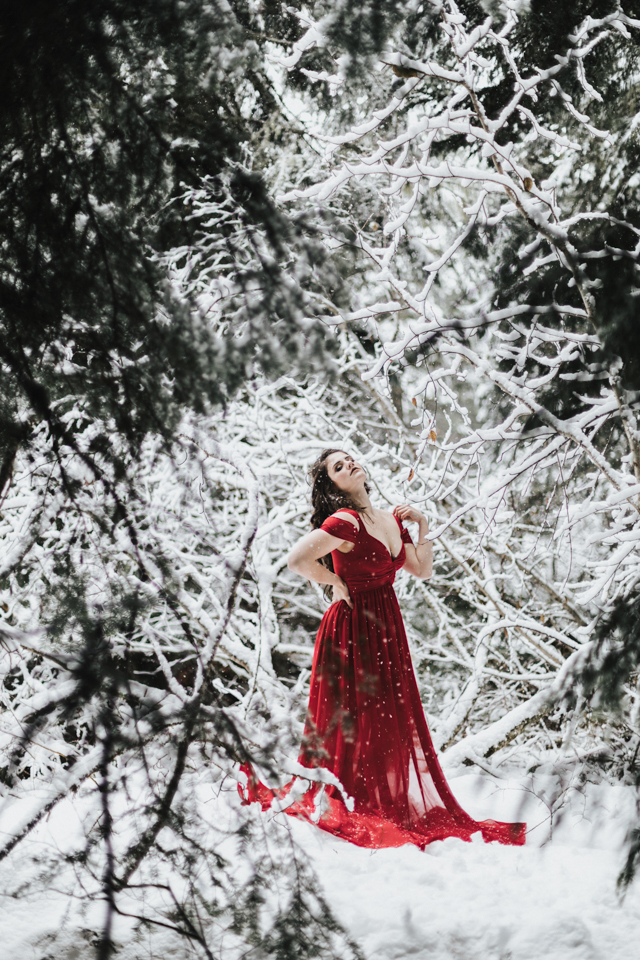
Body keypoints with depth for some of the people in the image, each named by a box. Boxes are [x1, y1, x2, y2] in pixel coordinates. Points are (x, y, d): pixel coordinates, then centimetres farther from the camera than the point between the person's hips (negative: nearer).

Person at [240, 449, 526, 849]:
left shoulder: (392, 520, 8)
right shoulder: (345, 522, -17)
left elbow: (423, 570, 12)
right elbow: (297, 559, -25)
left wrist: (423, 525, 3)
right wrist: (337, 583, -12)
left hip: (386, 628, 8)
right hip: (351, 629, -7)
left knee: (393, 722, 12)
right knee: (353, 722, -2)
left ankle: (397, 808, 22)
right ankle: (338, 808, 9)